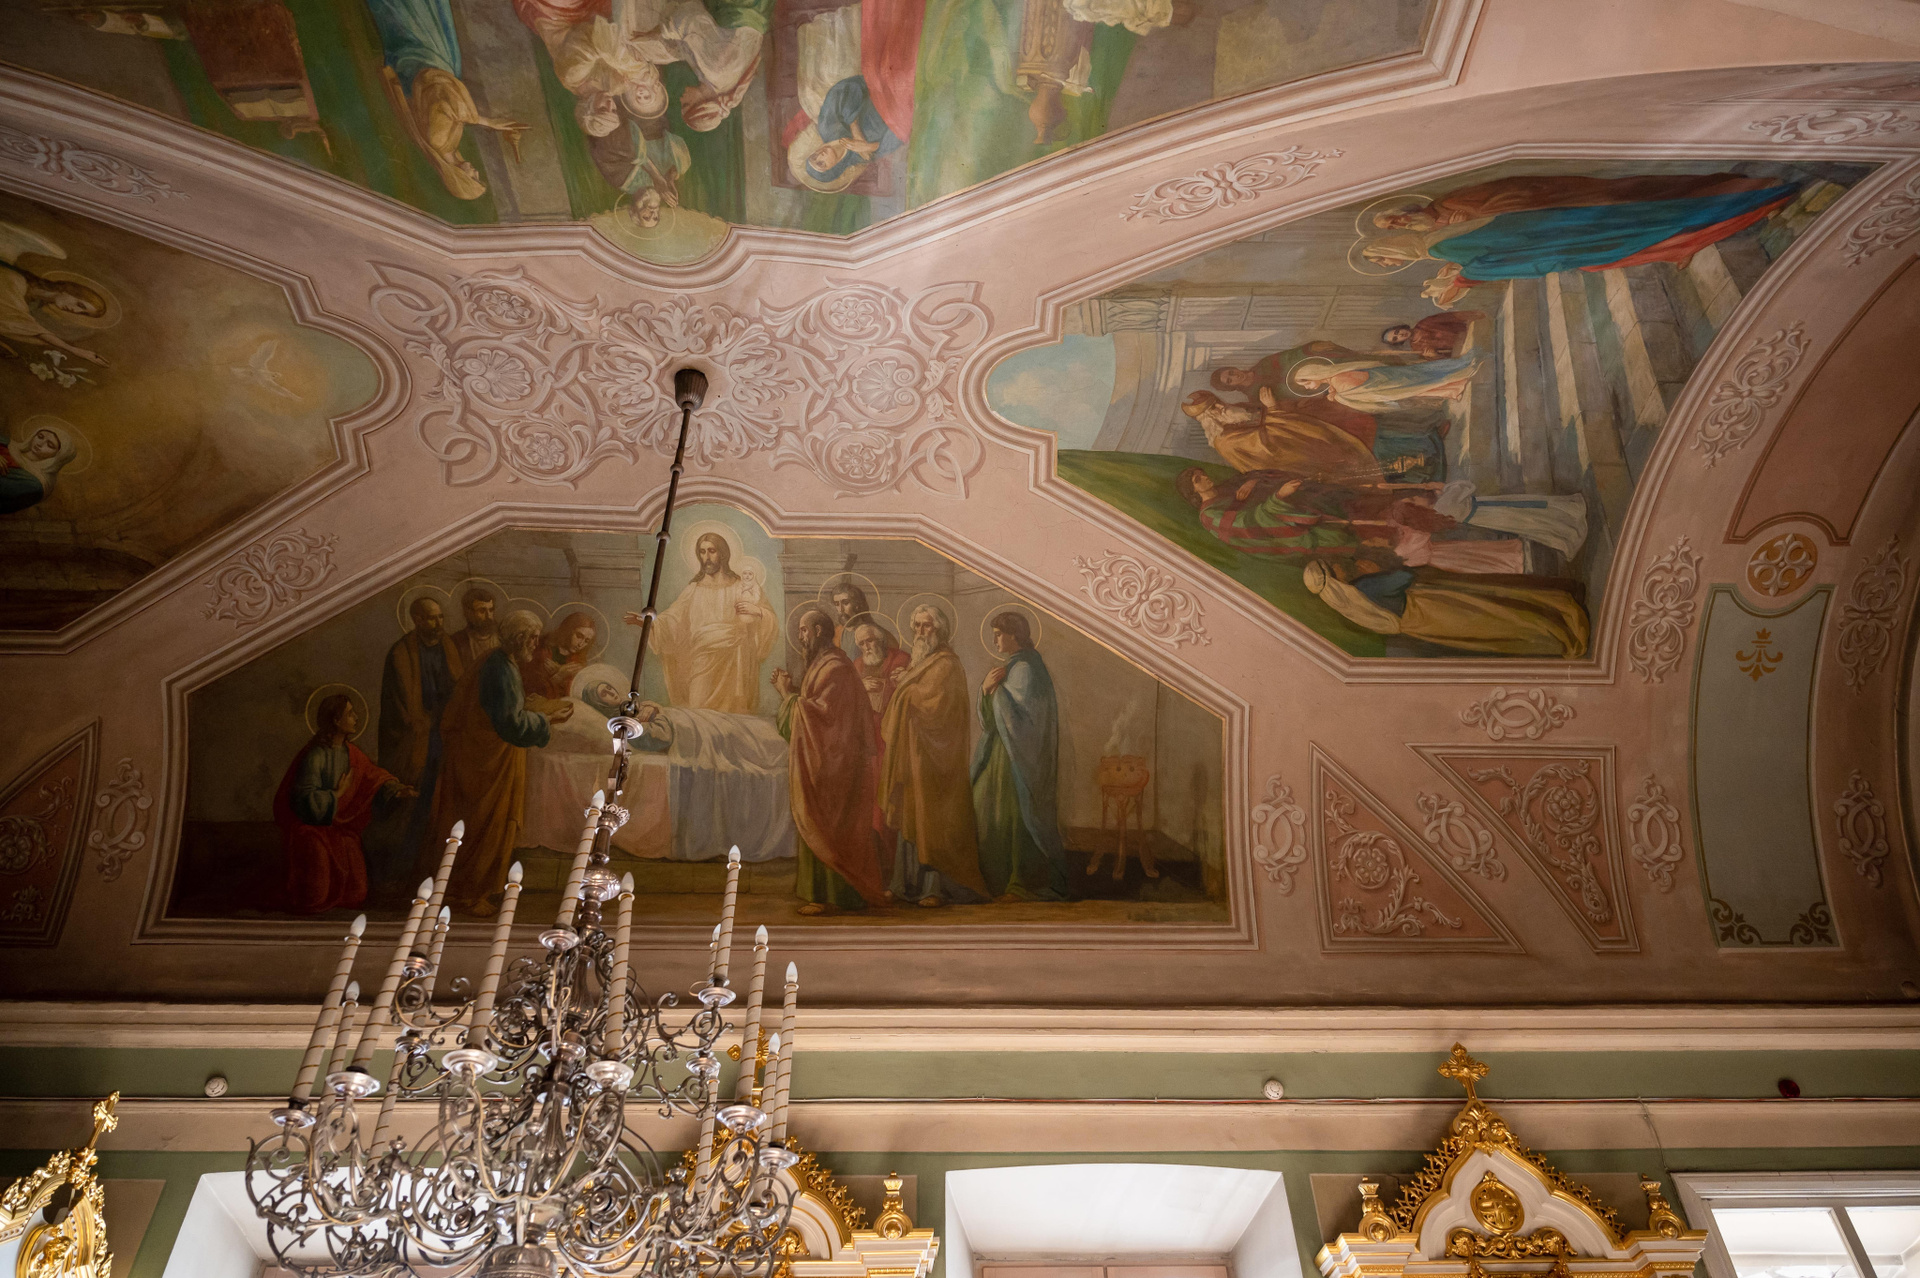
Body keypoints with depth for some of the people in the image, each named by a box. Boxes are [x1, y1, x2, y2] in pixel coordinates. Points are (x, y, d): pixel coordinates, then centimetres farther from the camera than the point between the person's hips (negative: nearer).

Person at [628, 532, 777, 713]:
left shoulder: (741, 589, 7)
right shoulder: (694, 590, 12)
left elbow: (772, 621, 3)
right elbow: (672, 622, 4)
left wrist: (757, 611, -17)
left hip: (734, 663, -1)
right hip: (702, 663, 1)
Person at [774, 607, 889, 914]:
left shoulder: (835, 668, -15)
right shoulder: (819, 664, 17)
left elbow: (821, 713, -23)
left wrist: (789, 695, -12)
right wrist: (790, 689, 6)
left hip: (829, 764, -10)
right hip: (816, 760, 10)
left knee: (823, 827, -8)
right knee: (817, 827, 11)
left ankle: (829, 896, -4)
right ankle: (822, 892, 15)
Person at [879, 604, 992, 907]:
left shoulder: (946, 665, -10)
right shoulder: (919, 663, 18)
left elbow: (934, 704, -23)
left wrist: (906, 686, -11)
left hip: (932, 759, -8)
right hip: (912, 756, 9)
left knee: (932, 819, -7)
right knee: (912, 820, 8)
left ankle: (938, 887, -4)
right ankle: (912, 883, 12)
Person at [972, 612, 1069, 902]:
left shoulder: (1025, 669, -15)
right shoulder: (1008, 667, 14)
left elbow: (1020, 716, -22)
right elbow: (988, 717, 12)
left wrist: (997, 689, -16)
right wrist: (986, 689, -7)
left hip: (1018, 756, -10)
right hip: (1001, 753, 10)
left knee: (1014, 818, -5)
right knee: (991, 817, 11)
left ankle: (1025, 884, 4)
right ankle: (1000, 880, 19)